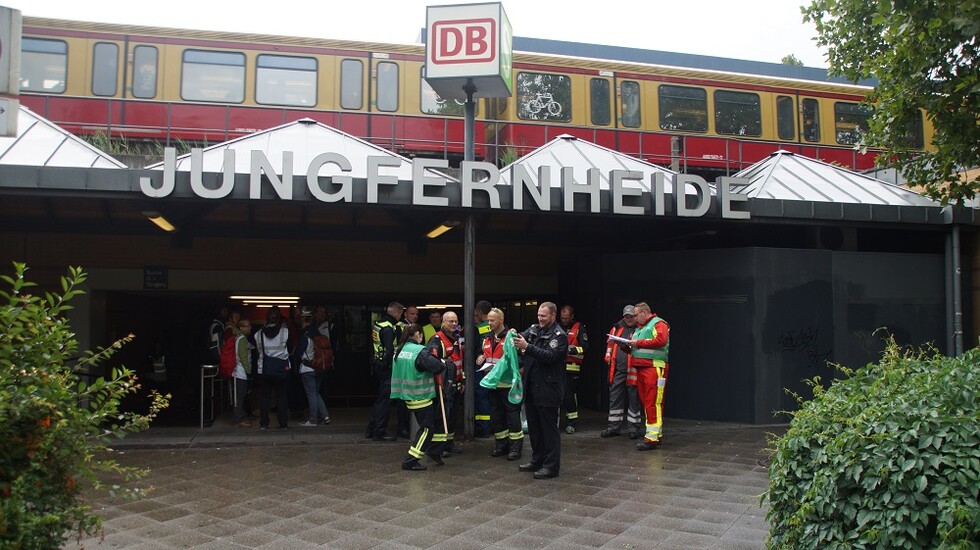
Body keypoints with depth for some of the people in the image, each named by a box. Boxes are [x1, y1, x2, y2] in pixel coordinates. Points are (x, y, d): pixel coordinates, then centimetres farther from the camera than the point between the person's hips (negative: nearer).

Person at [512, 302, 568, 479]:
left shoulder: (559, 336, -9)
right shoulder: (534, 329, 11)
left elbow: (550, 356, -21)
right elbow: (521, 339, 2)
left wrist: (527, 347, -28)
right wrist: (514, 336, -20)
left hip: (548, 389, -7)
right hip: (531, 387, 7)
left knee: (549, 428, 0)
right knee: (534, 427, 16)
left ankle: (552, 466, 7)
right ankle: (537, 460, 28)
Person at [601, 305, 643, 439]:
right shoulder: (617, 328, 15)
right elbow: (610, 343, 22)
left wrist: (627, 347, -23)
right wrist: (608, 358, 13)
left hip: (633, 370, -5)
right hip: (618, 369, 5)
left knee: (634, 398, 2)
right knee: (615, 397, 9)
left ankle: (634, 427, 13)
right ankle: (614, 426, 19)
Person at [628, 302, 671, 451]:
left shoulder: (658, 323, -1)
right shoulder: (639, 328, 24)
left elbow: (661, 340, -18)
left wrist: (639, 342, -12)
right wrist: (628, 345, 5)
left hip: (654, 368, -9)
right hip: (640, 369, 9)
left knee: (653, 403, -12)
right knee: (646, 402, 8)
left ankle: (652, 437, -14)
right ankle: (657, 433, 16)